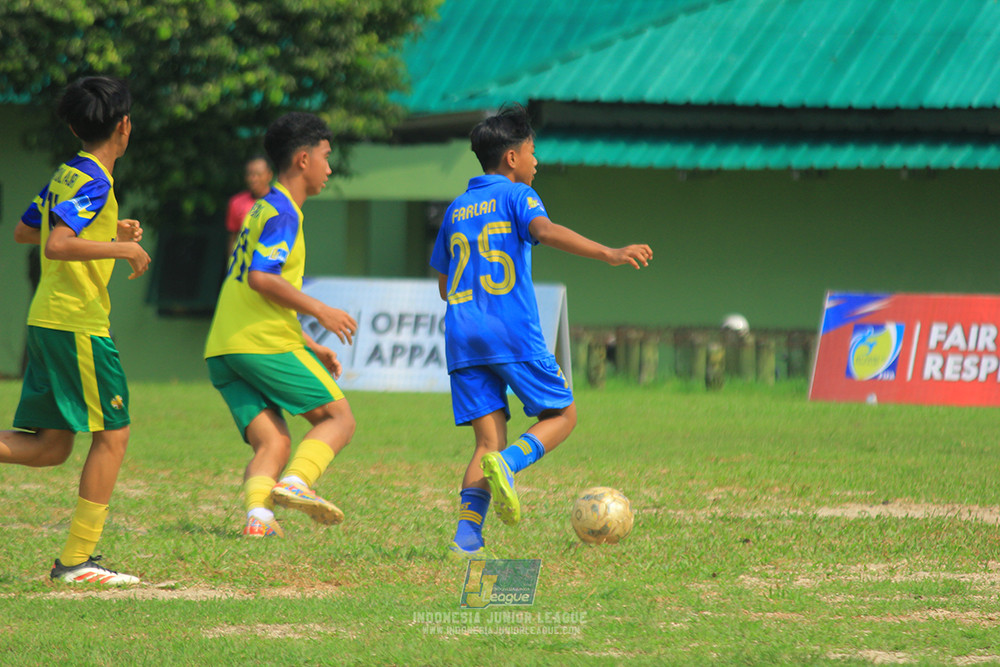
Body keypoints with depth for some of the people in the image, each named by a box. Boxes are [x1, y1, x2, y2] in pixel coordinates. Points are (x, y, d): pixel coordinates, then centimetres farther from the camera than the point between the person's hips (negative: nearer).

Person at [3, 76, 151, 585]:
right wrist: (123, 248, -18)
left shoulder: (65, 176, 13)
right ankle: (76, 558, -2)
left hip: (46, 321, 9)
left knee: (50, 447, 9)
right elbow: (57, 245, -26)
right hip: (78, 323, -9)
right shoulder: (94, 182, -14)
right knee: (113, 433, -1)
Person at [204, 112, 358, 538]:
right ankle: (295, 483, -24)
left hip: (223, 351, 9)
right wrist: (320, 311, -12)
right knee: (339, 418, -1)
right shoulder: (282, 212, -5)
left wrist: (309, 347, 30)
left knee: (272, 442, 0)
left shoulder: (262, 209, 26)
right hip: (265, 343, -8)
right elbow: (261, 278, -19)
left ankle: (258, 513, -26)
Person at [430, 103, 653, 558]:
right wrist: (609, 254, -28)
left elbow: (444, 285, 25)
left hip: (462, 336, 6)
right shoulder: (515, 196, 1)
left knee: (489, 439, 3)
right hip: (513, 333, -6)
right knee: (561, 414, 9)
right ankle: (508, 463, -20)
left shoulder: (456, 210, 20)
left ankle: (467, 534, -17)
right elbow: (545, 231, -20)